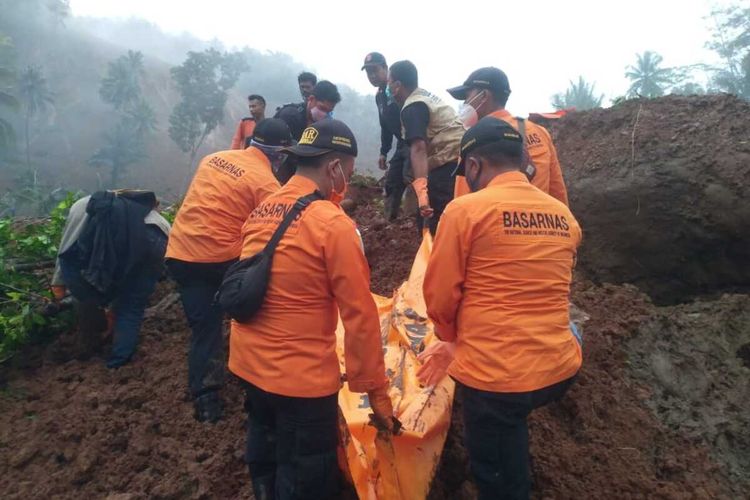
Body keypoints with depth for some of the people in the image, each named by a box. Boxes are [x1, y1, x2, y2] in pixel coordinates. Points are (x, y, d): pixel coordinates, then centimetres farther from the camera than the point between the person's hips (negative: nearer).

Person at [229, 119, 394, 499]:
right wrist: (375, 390, -9)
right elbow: (360, 316, -18)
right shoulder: (333, 224, -19)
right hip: (300, 378, -7)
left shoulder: (260, 211, 3)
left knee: (266, 462, 28)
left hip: (247, 365, 8)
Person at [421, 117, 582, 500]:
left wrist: (453, 336, 15)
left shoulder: (466, 209, -12)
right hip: (559, 368, 6)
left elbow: (440, 295, -8)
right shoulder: (564, 217, 8)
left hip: (495, 375, -5)